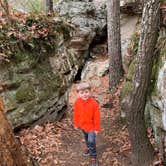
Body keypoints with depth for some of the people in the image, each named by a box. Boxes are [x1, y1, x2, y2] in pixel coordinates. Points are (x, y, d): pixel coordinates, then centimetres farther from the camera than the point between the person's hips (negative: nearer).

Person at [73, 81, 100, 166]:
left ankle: (93, 157, 7)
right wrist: (76, 124, 7)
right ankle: (88, 147, 55)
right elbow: (76, 114, -1)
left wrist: (97, 128, -12)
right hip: (82, 125, 5)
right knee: (86, 138, 27)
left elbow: (96, 117, -17)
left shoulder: (94, 103, -26)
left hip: (91, 126, -4)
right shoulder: (77, 102, -15)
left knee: (91, 141, -10)